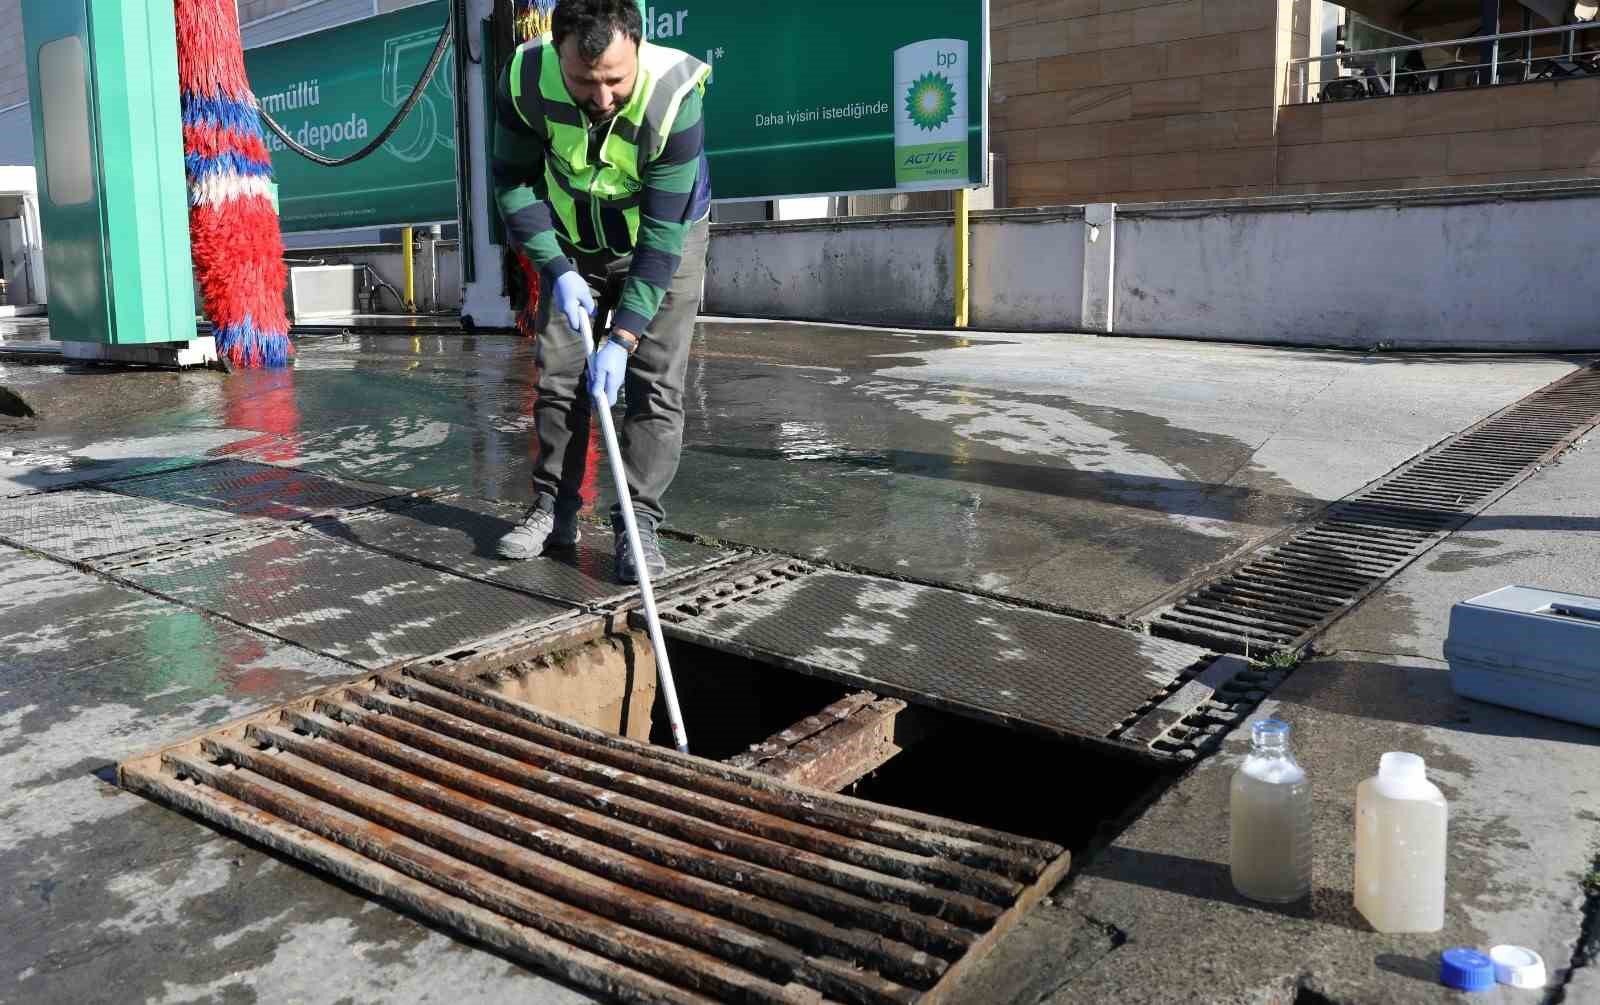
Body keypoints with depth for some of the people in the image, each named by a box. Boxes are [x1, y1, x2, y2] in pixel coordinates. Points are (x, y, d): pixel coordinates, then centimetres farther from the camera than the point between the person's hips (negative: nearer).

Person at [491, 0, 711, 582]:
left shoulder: (674, 97, -35)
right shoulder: (527, 79, -26)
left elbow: (662, 236, -31)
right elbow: (513, 182, -11)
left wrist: (623, 336, -32)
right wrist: (557, 269, -21)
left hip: (664, 241, -3)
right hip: (572, 244, 3)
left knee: (654, 381, -10)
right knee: (557, 372, 3)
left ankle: (639, 521, -4)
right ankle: (554, 510, 15)